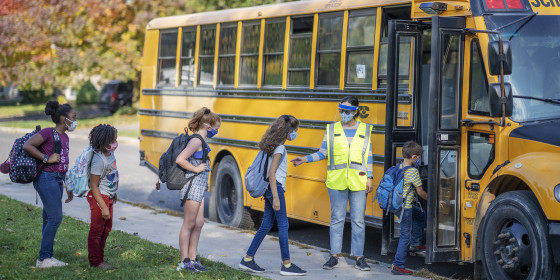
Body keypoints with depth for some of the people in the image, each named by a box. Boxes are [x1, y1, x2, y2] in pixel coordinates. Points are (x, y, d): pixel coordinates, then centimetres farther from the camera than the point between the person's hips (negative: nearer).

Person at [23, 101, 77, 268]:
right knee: (55, 218, -12)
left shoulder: (64, 137, 16)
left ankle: (47, 258, 14)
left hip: (57, 180, 9)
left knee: (50, 219, 10)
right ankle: (43, 258, -8)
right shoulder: (48, 133, -10)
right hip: (46, 178, -9)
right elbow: (27, 146, -19)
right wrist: (47, 158, -17)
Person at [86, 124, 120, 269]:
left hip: (108, 197, 10)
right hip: (99, 197, -10)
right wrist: (103, 207, -24)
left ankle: (100, 258, 30)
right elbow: (94, 186, -24)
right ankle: (95, 261, 10)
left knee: (106, 229, 18)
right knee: (97, 229, 0)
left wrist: (113, 193, 28)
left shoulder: (110, 154, 2)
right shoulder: (99, 160, -25)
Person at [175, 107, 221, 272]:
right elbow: (180, 160, -26)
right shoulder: (196, 141, -17)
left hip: (199, 187, 10)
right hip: (193, 186, -10)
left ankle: (192, 259, 18)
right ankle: (184, 261, 4)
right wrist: (196, 169, -17)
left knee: (199, 223, 11)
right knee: (189, 224, -2)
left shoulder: (202, 141, 12)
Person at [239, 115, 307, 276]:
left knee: (266, 225, 11)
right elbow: (272, 173, -19)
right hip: (274, 188, -9)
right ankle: (286, 265, 1)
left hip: (269, 188, 9)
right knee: (283, 225, -4)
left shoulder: (275, 145, 13)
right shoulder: (279, 148, -14)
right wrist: (276, 197, -21)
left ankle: (248, 260, 13)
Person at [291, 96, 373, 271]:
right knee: (336, 219, 4)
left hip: (358, 182, 0)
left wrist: (370, 178, 2)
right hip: (336, 182, 0)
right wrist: (305, 159, -5)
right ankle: (334, 255, 11)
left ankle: (359, 258, 7)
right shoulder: (332, 129, 7)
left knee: (358, 220, 2)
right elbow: (323, 153, 7)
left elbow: (368, 156, 7)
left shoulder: (365, 130, 6)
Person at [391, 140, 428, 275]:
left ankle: (415, 243, 32)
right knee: (405, 235, -3)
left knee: (420, 214, 29)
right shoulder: (413, 171, -18)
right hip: (405, 207, -9)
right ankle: (398, 265, -2)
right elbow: (420, 192, -12)